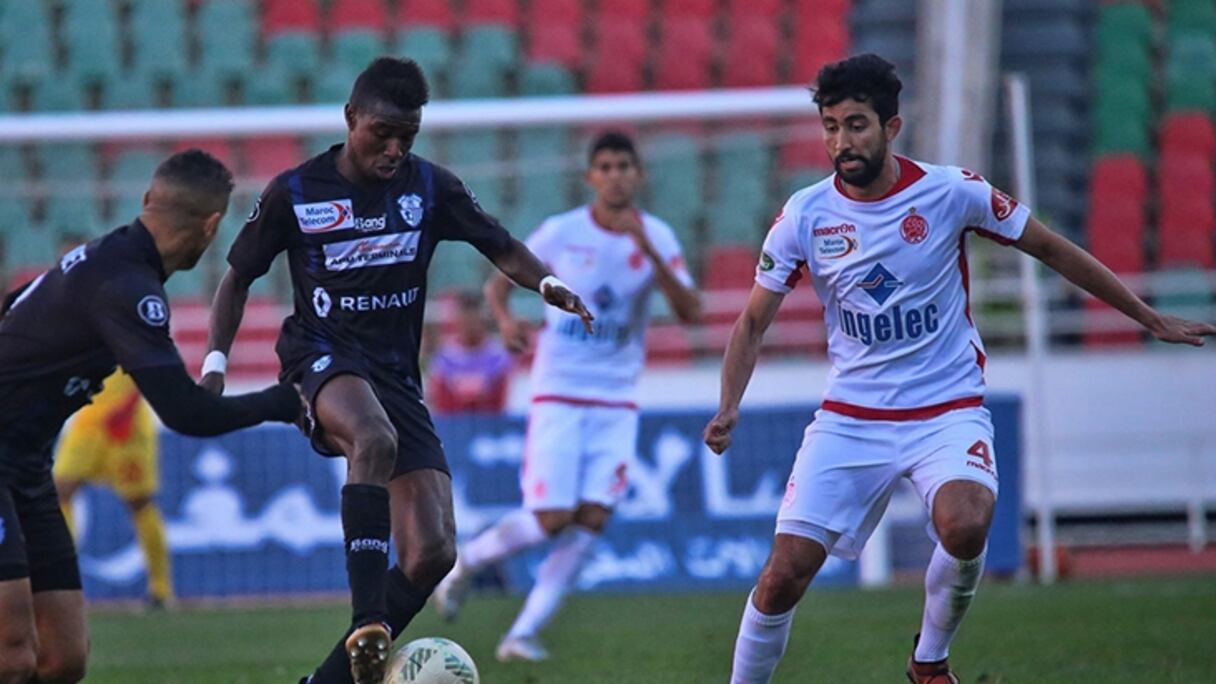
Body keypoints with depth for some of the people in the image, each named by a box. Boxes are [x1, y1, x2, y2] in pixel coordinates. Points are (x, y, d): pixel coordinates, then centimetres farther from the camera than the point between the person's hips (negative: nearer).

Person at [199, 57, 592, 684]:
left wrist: (547, 284, -12)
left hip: (398, 378, 4)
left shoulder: (429, 188, 3)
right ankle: (366, 626, -46)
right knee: (376, 442, -41)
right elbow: (238, 279, 8)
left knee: (433, 553, -9)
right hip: (323, 359, -4)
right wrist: (216, 362, -3)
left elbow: (500, 247, 9)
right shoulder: (294, 195, -2)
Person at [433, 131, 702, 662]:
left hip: (616, 401, 2)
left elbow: (690, 313, -13)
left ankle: (525, 633, -2)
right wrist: (505, 319, -17)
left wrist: (648, 251, -24)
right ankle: (465, 563, 16)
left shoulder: (656, 238, -1)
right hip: (558, 393, -2)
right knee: (552, 518, -12)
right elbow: (499, 282, 6)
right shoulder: (562, 233, -5)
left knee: (592, 519, -10)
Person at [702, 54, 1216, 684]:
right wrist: (728, 408, -12)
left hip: (947, 411, -2)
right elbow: (754, 321, 5)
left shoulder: (950, 193, -8)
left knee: (964, 525, -31)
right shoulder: (804, 216, -4)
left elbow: (1052, 250, 4)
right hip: (850, 415, 2)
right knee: (785, 572, -10)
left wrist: (1151, 320, 7)